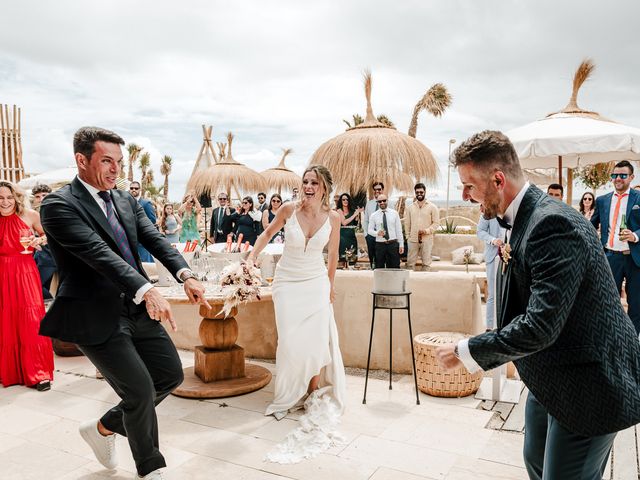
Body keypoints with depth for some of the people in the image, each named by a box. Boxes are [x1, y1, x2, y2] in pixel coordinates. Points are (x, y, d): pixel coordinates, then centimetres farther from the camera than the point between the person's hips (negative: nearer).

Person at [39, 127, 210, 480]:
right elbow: (99, 253, -26)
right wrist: (147, 290, -38)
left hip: (137, 309, 7)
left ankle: (105, 427, 34)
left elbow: (154, 239, -1)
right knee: (141, 391, -3)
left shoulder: (126, 200, 10)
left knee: (171, 374, 11)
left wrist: (185, 275, -18)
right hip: (97, 317, -7)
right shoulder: (59, 206, -12)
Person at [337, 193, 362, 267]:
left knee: (353, 257, 1)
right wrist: (354, 215, -8)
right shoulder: (339, 210, 0)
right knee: (344, 257, -9)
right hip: (343, 235, -5)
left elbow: (356, 222, 6)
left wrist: (358, 214, -2)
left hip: (352, 235, 5)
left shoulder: (352, 210, 11)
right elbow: (344, 222, -12)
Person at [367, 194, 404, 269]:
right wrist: (377, 233, -17)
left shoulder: (394, 213, 4)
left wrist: (401, 244, 0)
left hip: (393, 244, 0)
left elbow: (399, 230, 4)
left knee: (395, 268, 1)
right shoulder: (374, 215, 3)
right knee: (379, 268, 4)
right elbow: (370, 230, 5)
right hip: (380, 245, 0)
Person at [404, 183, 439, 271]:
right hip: (413, 239, 2)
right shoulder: (410, 207, 10)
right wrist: (408, 236, 5)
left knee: (426, 263, 0)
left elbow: (436, 222, -1)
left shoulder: (432, 207, 1)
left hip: (427, 240, -2)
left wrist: (426, 231, -15)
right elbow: (407, 223, 12)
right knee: (410, 262, 1)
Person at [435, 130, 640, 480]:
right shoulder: (519, 219, 2)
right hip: (550, 378, 9)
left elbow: (540, 326, -32)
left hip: (587, 385, -9)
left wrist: (464, 352, -23)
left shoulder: (553, 224, -28)